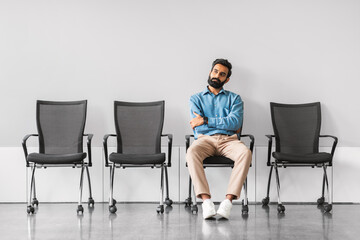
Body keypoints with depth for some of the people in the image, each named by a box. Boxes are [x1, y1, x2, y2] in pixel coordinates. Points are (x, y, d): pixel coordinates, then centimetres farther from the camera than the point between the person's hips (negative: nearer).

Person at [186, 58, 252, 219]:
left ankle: (228, 200, -39)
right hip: (205, 139, 0)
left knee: (245, 153, -35)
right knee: (191, 153, -37)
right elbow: (197, 126, 4)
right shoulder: (196, 98, 20)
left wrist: (205, 120, -8)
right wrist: (227, 124, 3)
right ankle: (206, 201, -41)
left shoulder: (234, 98, 19)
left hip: (228, 140, 0)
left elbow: (235, 122, -2)